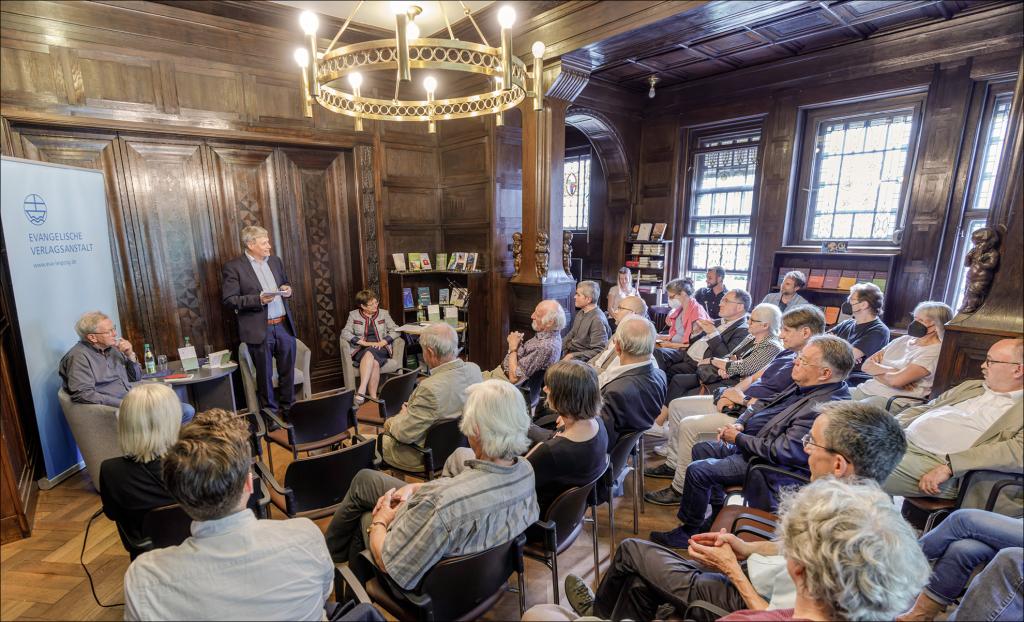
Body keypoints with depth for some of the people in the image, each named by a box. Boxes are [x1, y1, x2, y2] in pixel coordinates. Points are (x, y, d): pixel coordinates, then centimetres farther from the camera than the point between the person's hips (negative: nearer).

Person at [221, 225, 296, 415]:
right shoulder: (233, 267, -7)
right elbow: (229, 300, -10)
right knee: (265, 375, 9)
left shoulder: (275, 261, 10)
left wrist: (287, 289, -1)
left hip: (285, 325, 5)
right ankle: (270, 411, 25)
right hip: (260, 329, -5)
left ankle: (289, 407, 28)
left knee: (288, 371, 13)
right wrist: (258, 299, -21)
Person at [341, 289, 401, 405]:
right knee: (374, 362, -35)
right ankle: (373, 397, -42)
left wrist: (382, 342, -12)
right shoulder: (353, 315, 9)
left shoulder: (384, 313, 11)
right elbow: (345, 333, -3)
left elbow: (395, 330, 4)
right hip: (361, 350, 0)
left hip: (380, 348, 1)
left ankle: (361, 391, -41)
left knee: (370, 353, -36)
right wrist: (363, 342, -16)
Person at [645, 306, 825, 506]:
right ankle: (673, 464, 22)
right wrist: (731, 393, -1)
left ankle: (680, 489, -6)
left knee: (688, 425, -23)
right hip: (738, 403, 10)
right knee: (676, 405, 9)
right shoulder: (787, 354, 12)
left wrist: (743, 400, -11)